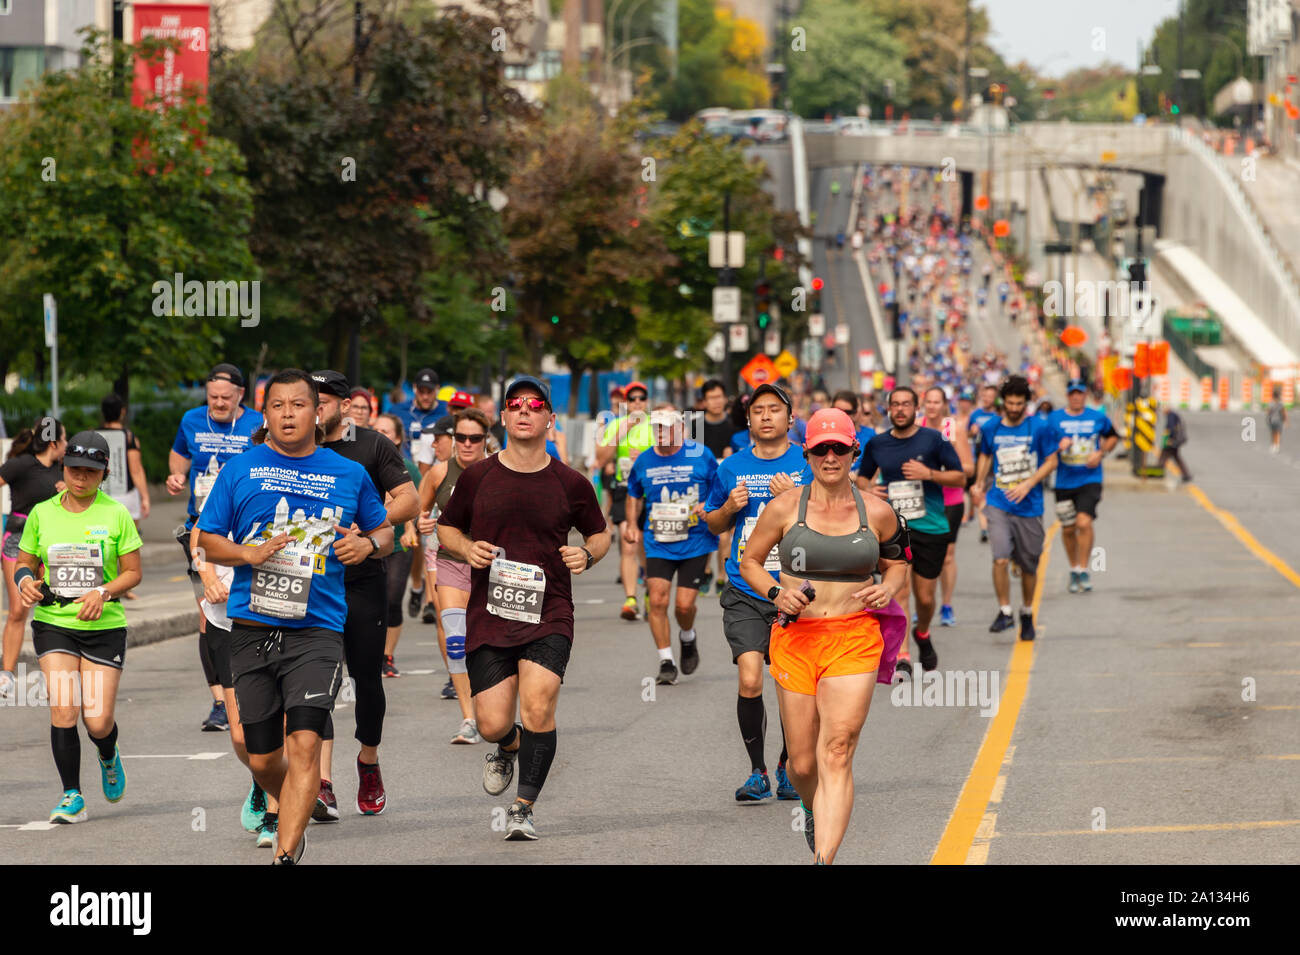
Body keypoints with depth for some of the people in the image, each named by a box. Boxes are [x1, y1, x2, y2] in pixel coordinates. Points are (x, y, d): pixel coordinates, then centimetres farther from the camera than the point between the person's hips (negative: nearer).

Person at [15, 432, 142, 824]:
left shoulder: (116, 514, -1)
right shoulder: (41, 513, 5)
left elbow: (133, 573, 2)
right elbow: (25, 563, 14)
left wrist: (102, 592, -15)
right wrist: (26, 581, -9)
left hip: (104, 626, -1)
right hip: (53, 623, 1)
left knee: (98, 721, -4)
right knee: (63, 710, -14)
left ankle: (109, 757, 33)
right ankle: (72, 796, -2)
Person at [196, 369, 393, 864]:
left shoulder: (350, 474, 8)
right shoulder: (240, 470, 6)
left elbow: (384, 531, 21)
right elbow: (206, 542, 9)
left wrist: (369, 544, -3)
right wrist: (250, 554, -10)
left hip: (316, 631, -1)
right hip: (251, 631, 2)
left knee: (305, 743, -20)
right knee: (262, 760, 8)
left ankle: (285, 856, -21)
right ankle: (295, 817, 39)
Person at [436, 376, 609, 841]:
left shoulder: (571, 484, 3)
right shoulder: (477, 477, 4)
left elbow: (600, 532, 18)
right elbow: (446, 527, 17)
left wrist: (587, 554, -4)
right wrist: (467, 549, -5)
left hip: (549, 614, -1)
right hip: (489, 615, 1)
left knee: (538, 705, -20)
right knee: (492, 723, -4)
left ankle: (524, 807, -5)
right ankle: (508, 747, 36)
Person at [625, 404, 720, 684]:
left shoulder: (701, 456, -4)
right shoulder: (644, 461, 4)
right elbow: (634, 494, 22)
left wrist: (709, 509, -13)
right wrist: (632, 524, 8)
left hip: (695, 543, -2)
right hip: (657, 544, 2)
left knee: (685, 604, -6)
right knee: (658, 601, -9)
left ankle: (687, 638, 29)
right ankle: (666, 663, 2)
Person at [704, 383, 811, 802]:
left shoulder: (808, 464, 1)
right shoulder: (732, 467, 9)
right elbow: (712, 523, 20)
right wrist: (729, 508, -1)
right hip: (744, 593, 1)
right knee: (749, 680, -14)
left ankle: (787, 767, 25)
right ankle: (757, 772, 0)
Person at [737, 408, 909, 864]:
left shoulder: (876, 513, 3)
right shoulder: (784, 508, 1)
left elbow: (896, 562, 20)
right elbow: (749, 562, 12)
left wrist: (887, 589, -2)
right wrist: (776, 593, -7)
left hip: (854, 639, -1)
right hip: (796, 638, 1)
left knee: (837, 753, -16)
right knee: (803, 763, 6)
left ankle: (824, 861, -22)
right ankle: (813, 810, 42)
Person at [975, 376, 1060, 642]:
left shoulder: (1040, 428, -4)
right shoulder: (991, 429, 4)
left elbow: (1051, 462, -1)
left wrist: (1028, 484, -13)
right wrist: (979, 483, 9)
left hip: (1029, 507, -1)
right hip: (998, 504, 1)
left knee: (1028, 565, 9)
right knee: (1000, 559, -17)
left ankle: (1027, 614, 30)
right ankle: (1005, 612, -4)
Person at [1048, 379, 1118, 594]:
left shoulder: (1098, 418, 3)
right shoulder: (1054, 418, 0)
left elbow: (1112, 437, 19)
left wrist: (1101, 452, 1)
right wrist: (1058, 447, -18)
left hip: (1090, 479, -1)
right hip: (1064, 481, 1)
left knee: (1084, 522, -18)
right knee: (1068, 529, 9)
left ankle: (1083, 571, -7)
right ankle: (1073, 569, 30)